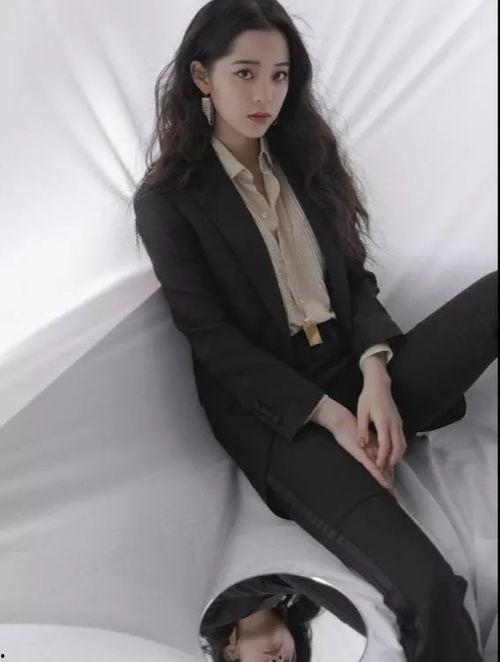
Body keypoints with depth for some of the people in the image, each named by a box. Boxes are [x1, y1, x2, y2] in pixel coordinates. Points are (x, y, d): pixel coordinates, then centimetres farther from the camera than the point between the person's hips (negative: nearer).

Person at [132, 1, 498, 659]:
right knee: (428, 588, -27)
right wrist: (330, 415, -17)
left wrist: (375, 372, -12)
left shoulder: (304, 156, 12)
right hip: (270, 410, -5)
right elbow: (213, 340, -9)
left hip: (357, 374, 6)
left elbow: (355, 278, 9)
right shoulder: (168, 199, -4)